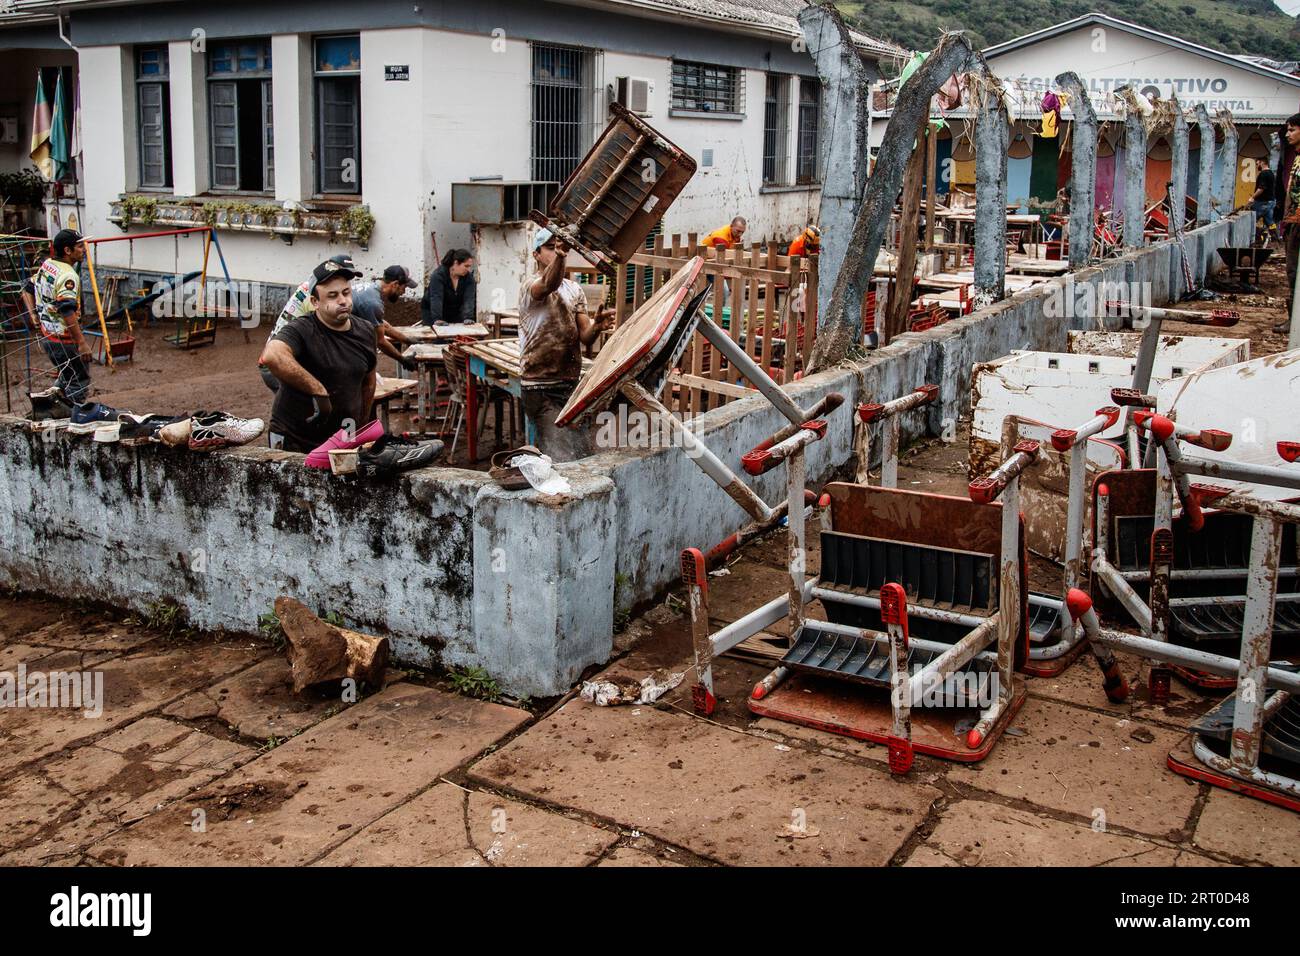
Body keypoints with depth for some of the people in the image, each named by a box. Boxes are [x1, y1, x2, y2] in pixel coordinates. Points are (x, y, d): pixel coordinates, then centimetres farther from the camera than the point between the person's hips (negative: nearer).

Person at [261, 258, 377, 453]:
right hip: (293, 443, -5)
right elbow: (272, 356, -39)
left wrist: (363, 425, 23)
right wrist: (318, 391, -35)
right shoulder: (302, 330, -17)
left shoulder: (365, 331, 4)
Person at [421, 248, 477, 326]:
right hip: (431, 312, -3)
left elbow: (469, 299, -23)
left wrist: (468, 318, -37)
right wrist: (437, 319, -45)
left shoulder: (468, 277, -14)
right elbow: (436, 298, -34)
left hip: (455, 313, 4)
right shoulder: (438, 275, -25)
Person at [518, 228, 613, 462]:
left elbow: (584, 337, 5)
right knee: (562, 459, -15)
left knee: (584, 454, 4)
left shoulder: (575, 290, 13)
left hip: (572, 384, 6)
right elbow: (548, 285, -33)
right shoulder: (530, 286, -7)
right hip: (541, 388, -6)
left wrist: (596, 326, -20)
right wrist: (558, 256, -55)